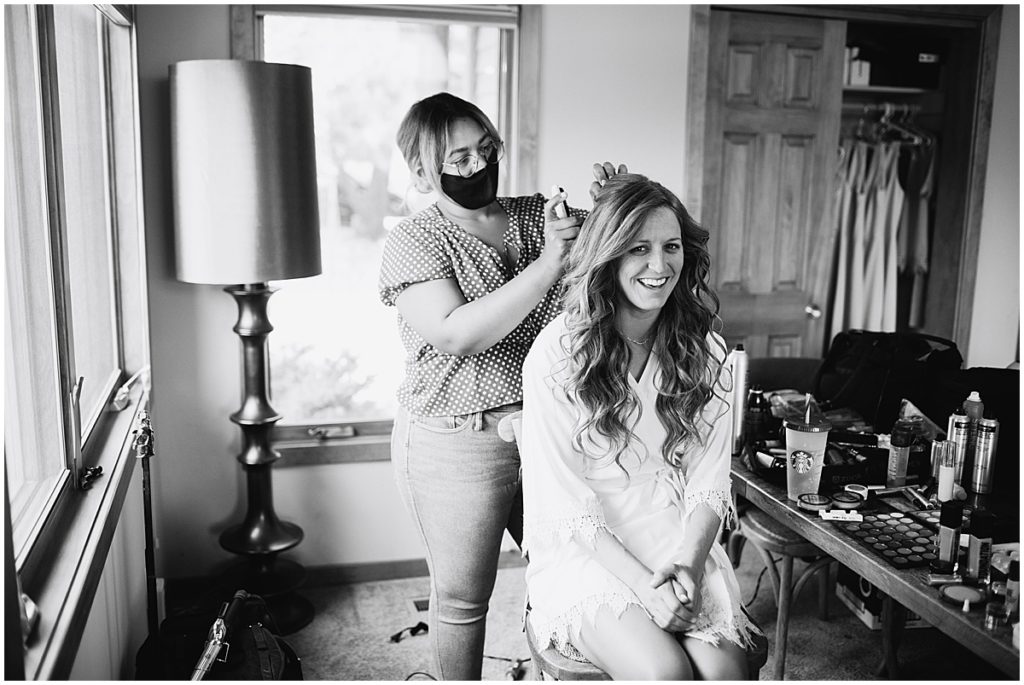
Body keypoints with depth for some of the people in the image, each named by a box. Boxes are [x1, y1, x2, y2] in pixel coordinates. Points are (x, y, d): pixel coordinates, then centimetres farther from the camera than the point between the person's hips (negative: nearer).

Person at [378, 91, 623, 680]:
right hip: (458, 447, -4)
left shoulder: (538, 214, 7)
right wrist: (546, 263, -27)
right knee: (463, 599, 11)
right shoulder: (414, 242, -7)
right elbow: (457, 335, -22)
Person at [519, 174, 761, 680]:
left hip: (682, 545, 4)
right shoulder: (557, 353, -12)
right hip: (585, 551, -3)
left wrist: (688, 560, -15)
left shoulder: (703, 351, 3)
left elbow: (708, 481, 2)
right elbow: (566, 503, -11)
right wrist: (645, 584, -19)